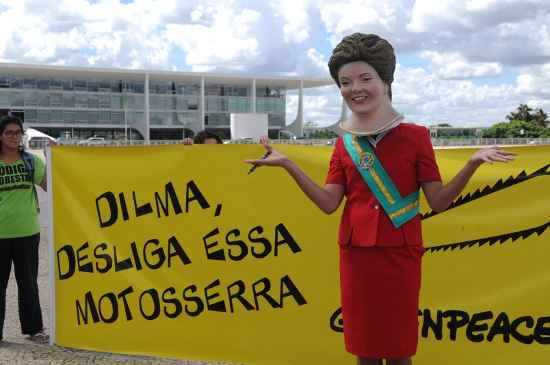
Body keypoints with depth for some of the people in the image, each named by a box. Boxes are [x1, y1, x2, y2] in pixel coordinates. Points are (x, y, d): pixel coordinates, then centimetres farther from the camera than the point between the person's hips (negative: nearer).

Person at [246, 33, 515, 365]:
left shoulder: (415, 136, -3)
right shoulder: (344, 143, 6)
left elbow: (438, 201, -7)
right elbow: (329, 203, -2)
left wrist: (473, 163, -21)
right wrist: (287, 164, -9)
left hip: (400, 254, -3)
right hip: (356, 253, 3)